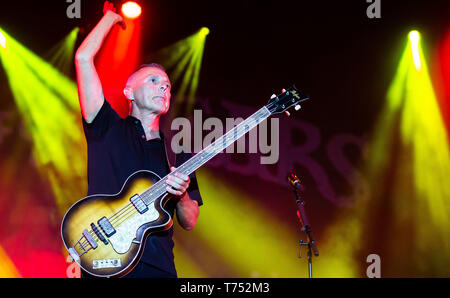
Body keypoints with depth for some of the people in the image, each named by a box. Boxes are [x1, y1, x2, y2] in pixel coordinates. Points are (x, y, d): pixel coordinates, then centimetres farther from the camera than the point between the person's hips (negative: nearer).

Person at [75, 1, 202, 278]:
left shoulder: (177, 154, 18)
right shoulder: (107, 128, 12)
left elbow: (189, 223, 15)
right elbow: (83, 58, 4)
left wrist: (182, 195, -5)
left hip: (158, 266, 2)